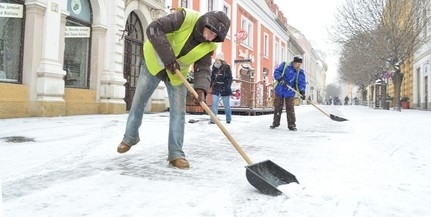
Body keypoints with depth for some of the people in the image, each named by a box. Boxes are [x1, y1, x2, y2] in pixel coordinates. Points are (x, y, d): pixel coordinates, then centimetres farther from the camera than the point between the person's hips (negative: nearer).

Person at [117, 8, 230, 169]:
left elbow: (203, 69, -18)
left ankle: (176, 153, 2)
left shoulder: (209, 46, -15)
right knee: (138, 102, 7)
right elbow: (153, 29, -33)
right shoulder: (185, 18, -28)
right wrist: (168, 57, -38)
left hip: (177, 73, 3)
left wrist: (201, 88, -39)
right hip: (154, 63, -2)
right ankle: (130, 138, 31)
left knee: (178, 111, -5)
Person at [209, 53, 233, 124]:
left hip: (224, 89, -3)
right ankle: (212, 120, -3)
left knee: (226, 105, 8)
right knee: (214, 105, -5)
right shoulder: (214, 68, 7)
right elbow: (212, 78, 16)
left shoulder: (227, 68, -6)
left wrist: (227, 86, -20)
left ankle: (228, 119, 21)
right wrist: (210, 86, 9)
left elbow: (229, 78, -8)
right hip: (216, 89, 3)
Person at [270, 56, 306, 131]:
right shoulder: (284, 65, -4)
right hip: (279, 91, 0)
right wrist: (280, 79, -23)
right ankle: (275, 123, 22)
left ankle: (291, 125, 5)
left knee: (290, 109, -4)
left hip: (290, 92, 0)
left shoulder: (300, 72, 0)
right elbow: (276, 72, -6)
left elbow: (301, 82, -5)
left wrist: (302, 92, -21)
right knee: (277, 107, 8)